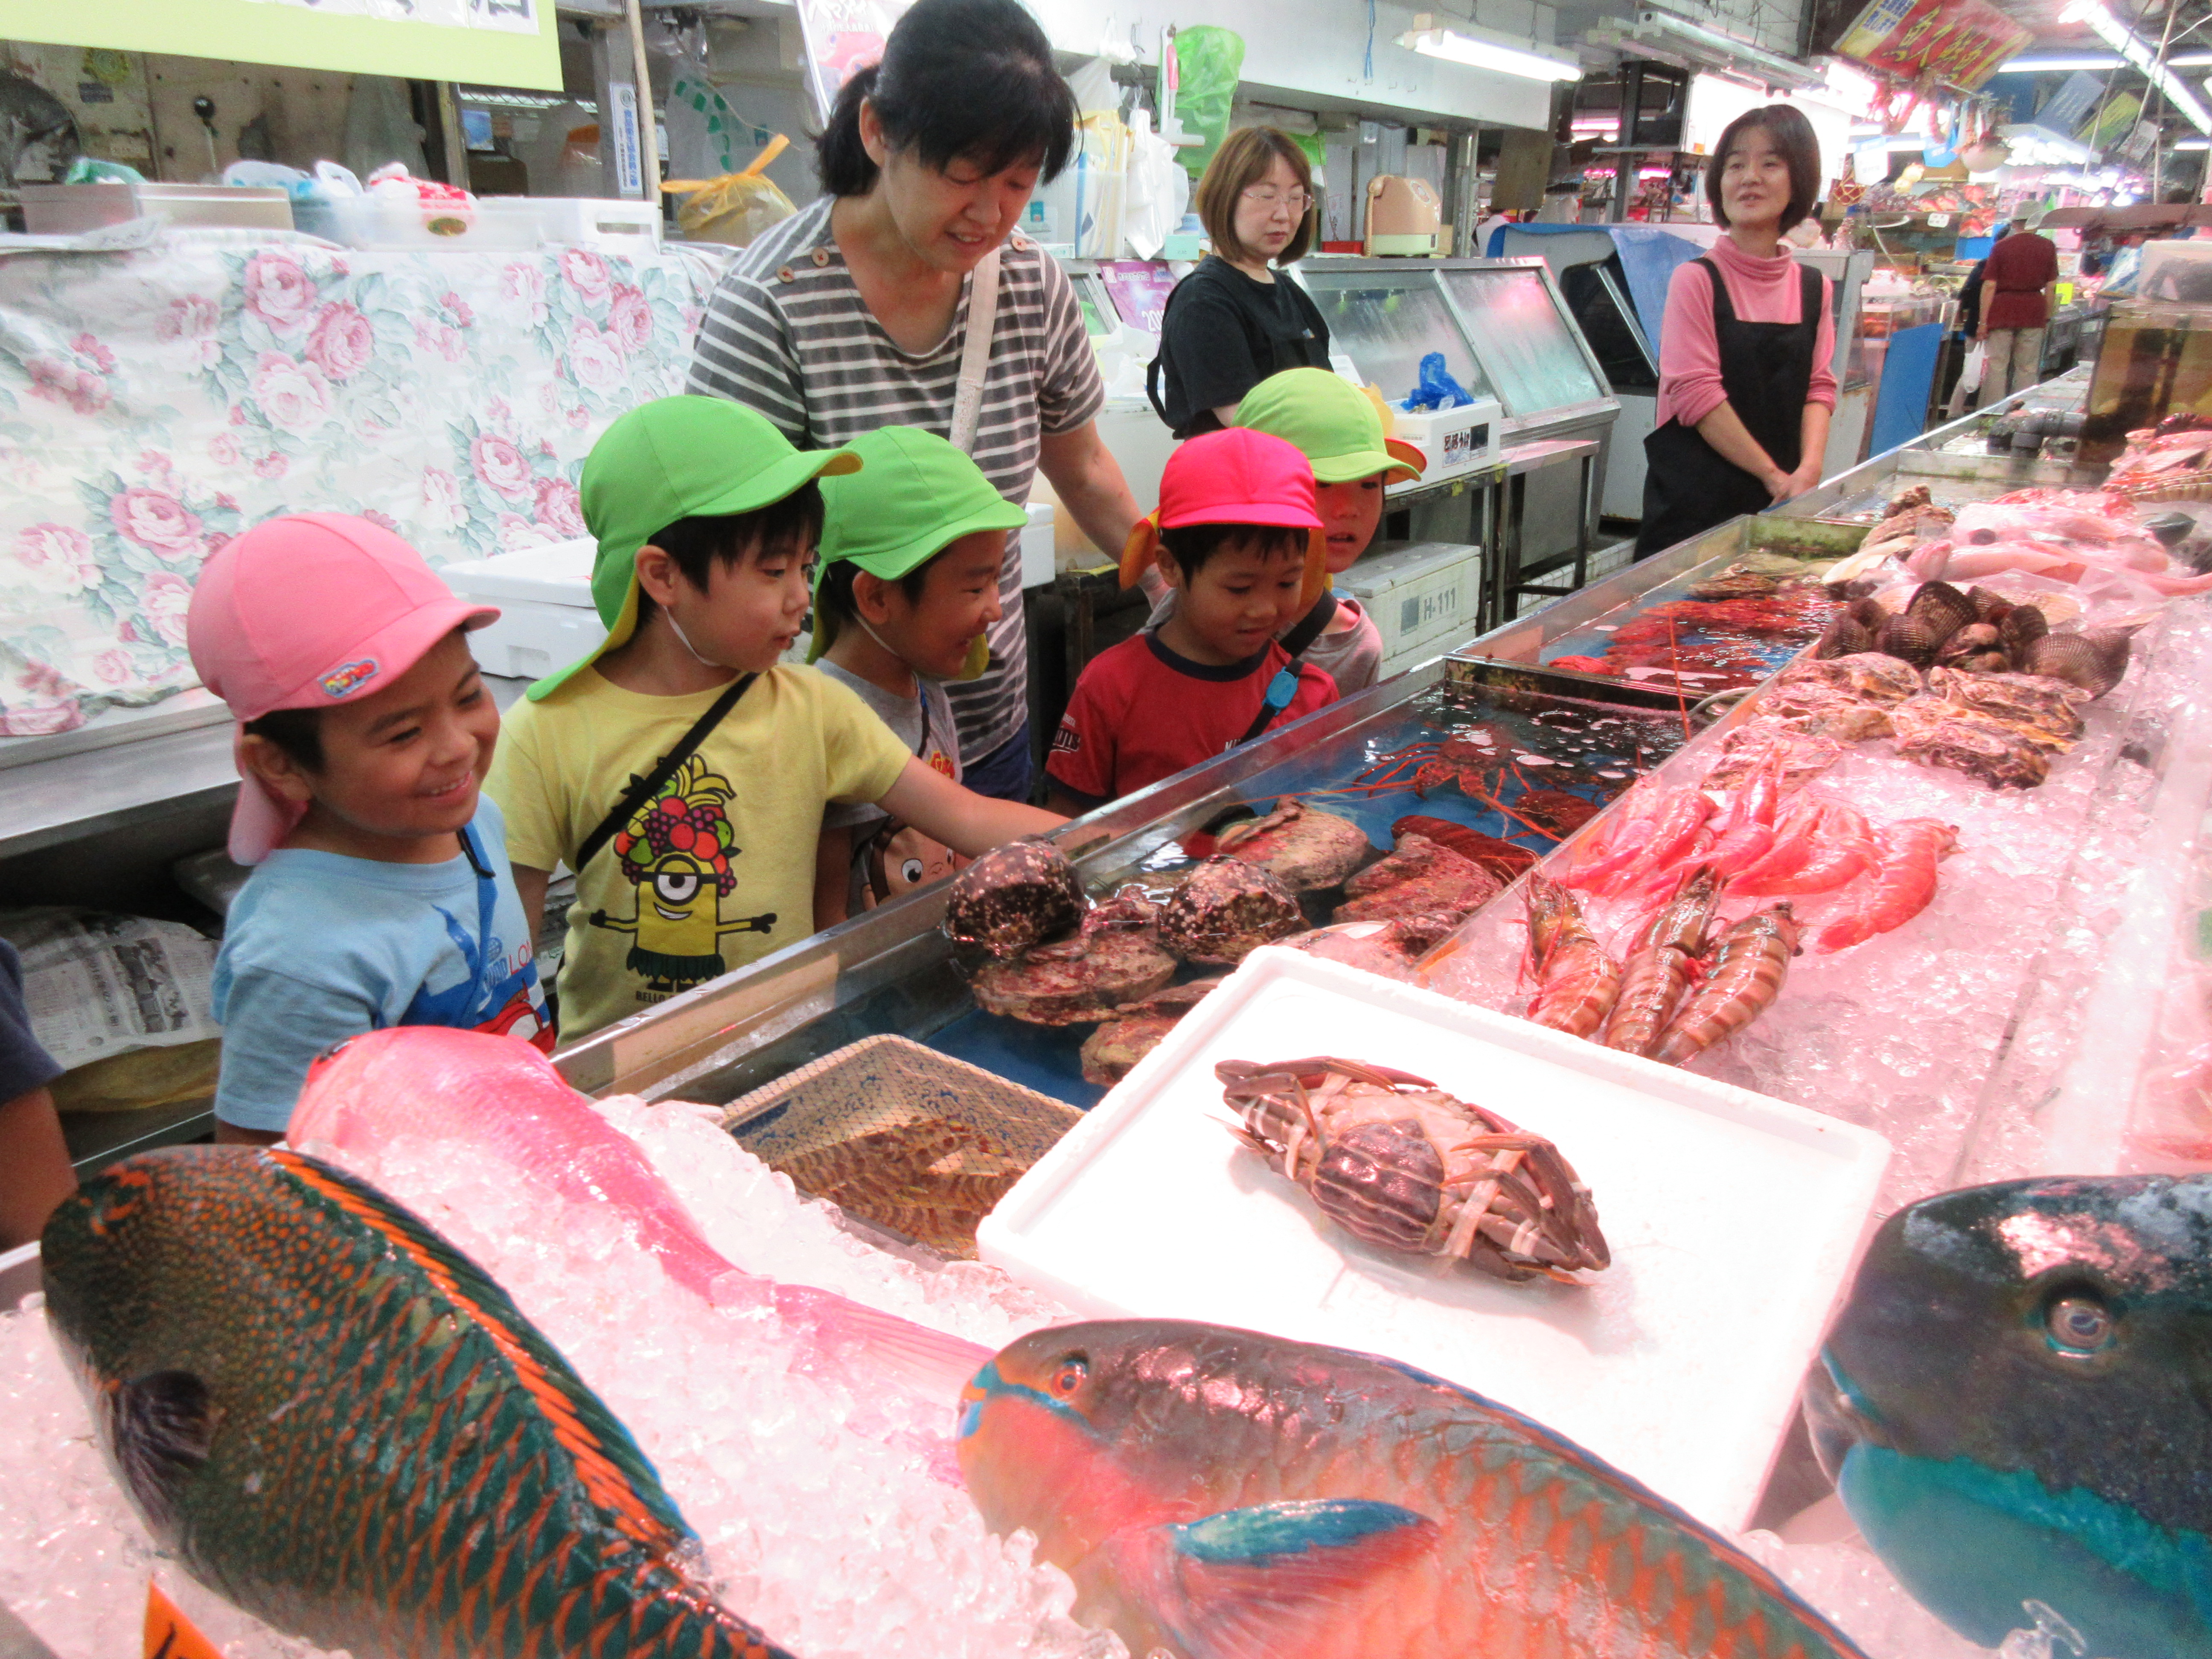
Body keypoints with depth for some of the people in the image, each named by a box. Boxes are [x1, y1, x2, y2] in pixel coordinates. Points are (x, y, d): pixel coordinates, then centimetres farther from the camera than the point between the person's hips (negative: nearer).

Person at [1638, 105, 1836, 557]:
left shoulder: (1814, 288, 11)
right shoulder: (1697, 279, -4)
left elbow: (1820, 386, 6)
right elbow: (1697, 392, -12)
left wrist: (1808, 470, -13)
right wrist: (1774, 476, -12)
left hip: (1781, 502, 4)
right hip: (1695, 499, -4)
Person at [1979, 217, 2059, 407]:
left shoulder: (2001, 246, -1)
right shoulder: (2048, 247, 5)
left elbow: (1990, 286, -6)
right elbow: (2050, 286, 6)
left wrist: (1983, 322, -5)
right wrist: (2047, 317, 14)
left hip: (2003, 310, -2)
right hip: (2033, 312, 2)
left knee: (1996, 366, 0)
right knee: (2027, 368, 6)